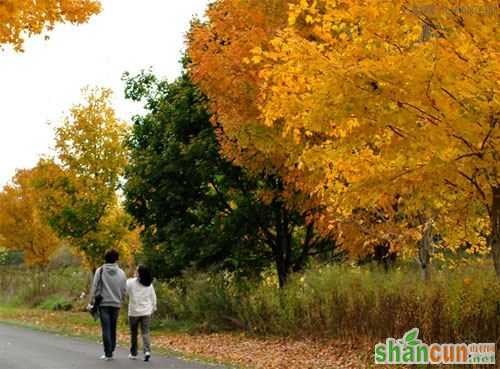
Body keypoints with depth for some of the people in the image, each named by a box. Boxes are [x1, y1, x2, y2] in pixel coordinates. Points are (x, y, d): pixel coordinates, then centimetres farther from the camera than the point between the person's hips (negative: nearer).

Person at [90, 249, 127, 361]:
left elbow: (95, 287, -5)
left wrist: (93, 300, 3)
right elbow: (124, 290, 6)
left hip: (104, 303, -2)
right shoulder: (121, 273, 3)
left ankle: (108, 353, -6)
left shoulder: (100, 271, -4)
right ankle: (111, 351, 15)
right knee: (113, 329, 12)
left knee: (106, 329, -2)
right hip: (116, 304, 2)